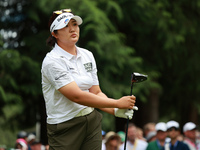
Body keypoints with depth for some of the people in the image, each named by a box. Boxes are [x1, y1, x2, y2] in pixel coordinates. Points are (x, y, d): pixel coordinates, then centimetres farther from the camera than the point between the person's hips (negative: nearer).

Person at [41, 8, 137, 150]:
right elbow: (77, 96, -22)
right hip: (64, 127, -6)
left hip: (92, 122, 6)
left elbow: (96, 93, 9)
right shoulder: (52, 61, -14)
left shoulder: (87, 55, 9)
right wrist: (117, 103, -21)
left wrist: (116, 111, -11)